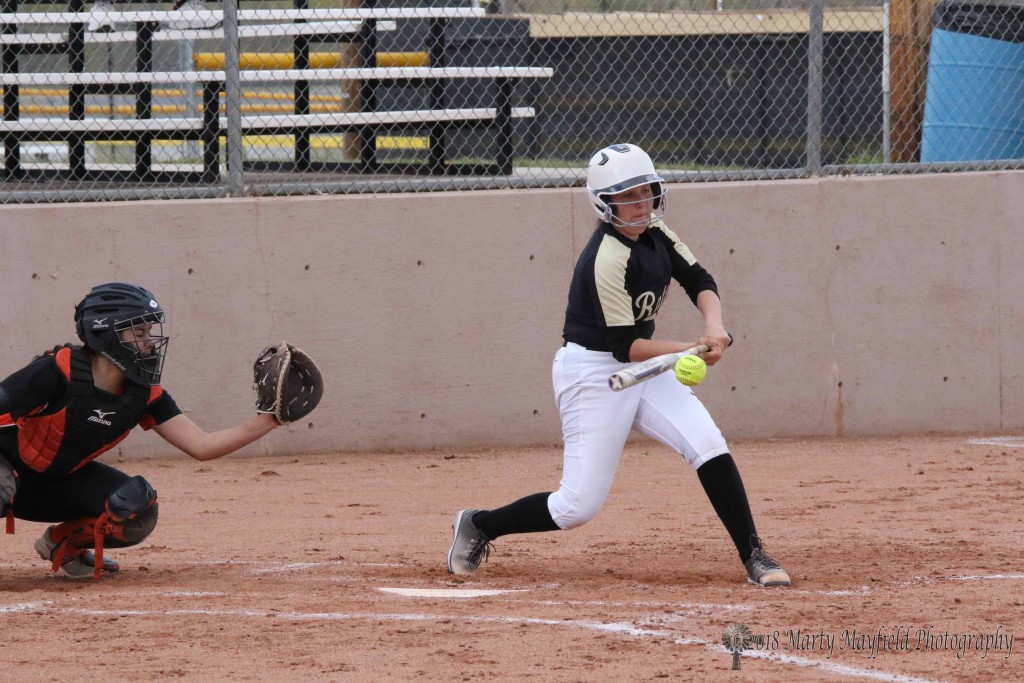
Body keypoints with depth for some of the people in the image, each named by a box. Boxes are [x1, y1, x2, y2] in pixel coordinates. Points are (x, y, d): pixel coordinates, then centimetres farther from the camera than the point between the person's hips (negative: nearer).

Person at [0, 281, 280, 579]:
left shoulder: (144, 395, -9)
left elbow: (201, 446, -12)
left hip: (62, 480, 6)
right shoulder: (58, 372, -28)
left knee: (139, 509, -16)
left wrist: (268, 420, -21)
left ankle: (63, 545, 10)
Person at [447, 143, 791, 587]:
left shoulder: (655, 234, 1)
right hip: (593, 372, -8)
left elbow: (699, 281, 6)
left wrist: (714, 326, -14)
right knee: (580, 505, -6)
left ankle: (753, 557, -7)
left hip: (643, 367, 8)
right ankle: (478, 526, 16)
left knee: (709, 447, -12)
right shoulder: (608, 259, -24)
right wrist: (691, 351, -31)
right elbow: (624, 346, -24)